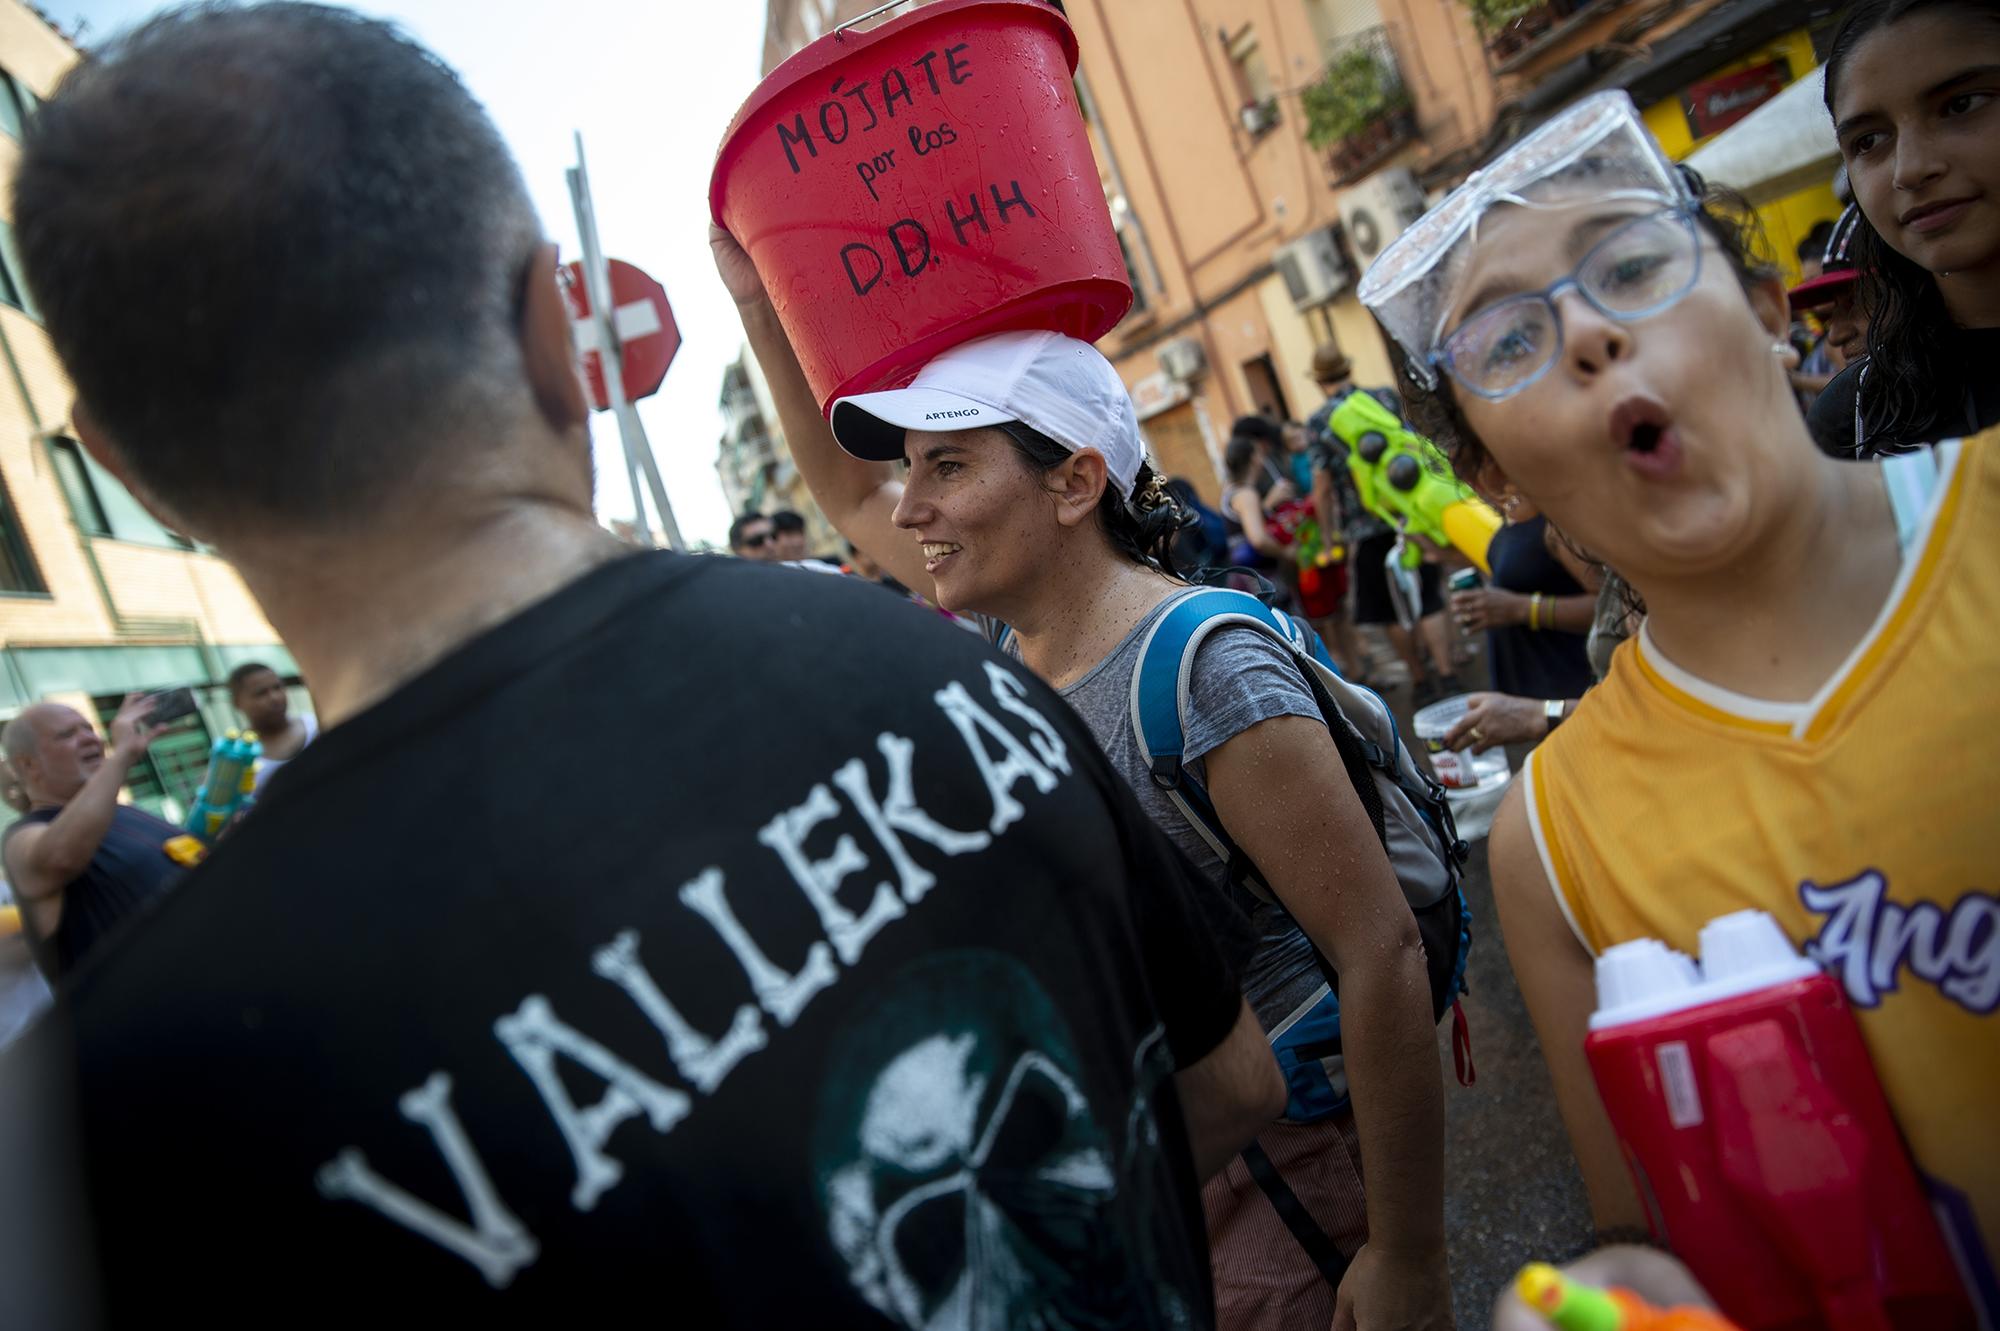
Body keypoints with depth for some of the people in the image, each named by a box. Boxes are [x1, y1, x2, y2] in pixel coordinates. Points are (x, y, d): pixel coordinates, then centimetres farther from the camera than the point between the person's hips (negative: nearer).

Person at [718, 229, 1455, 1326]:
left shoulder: (1203, 669, -25)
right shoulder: (1011, 639, -2)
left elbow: (1382, 953, -24)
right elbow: (849, 497, 12)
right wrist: (759, 300, 5)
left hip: (1291, 1172, -7)